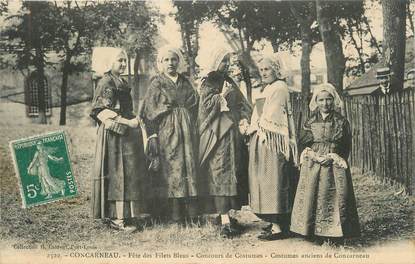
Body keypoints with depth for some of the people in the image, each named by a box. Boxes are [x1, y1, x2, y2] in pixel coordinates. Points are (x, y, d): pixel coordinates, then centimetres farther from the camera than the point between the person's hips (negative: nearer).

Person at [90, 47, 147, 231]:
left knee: (126, 173, 11)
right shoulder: (106, 83, -12)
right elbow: (101, 112, -19)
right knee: (117, 173, -8)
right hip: (115, 135, -10)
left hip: (126, 133, 10)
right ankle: (117, 218, -3)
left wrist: (133, 121, 14)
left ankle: (122, 214, 19)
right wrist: (126, 122, -19)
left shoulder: (122, 83, 18)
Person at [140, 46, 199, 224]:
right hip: (166, 133, -4)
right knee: (169, 171, -5)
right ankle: (171, 214, 0)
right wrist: (152, 136, -11)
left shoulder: (185, 83, 14)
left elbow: (194, 107, 16)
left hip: (186, 133, 4)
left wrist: (191, 128, 7)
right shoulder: (157, 84, 2)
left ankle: (189, 213, 7)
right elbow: (149, 112, -3)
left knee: (188, 169, 1)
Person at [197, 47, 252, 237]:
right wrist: (222, 96, -12)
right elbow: (206, 104, -10)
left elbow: (241, 104, 17)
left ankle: (224, 212, 14)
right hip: (215, 132, -7)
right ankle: (225, 220, -16)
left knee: (231, 172, 5)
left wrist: (244, 118, 1)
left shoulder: (229, 82, 18)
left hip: (231, 130, 7)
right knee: (220, 173, -12)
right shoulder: (207, 83, 1)